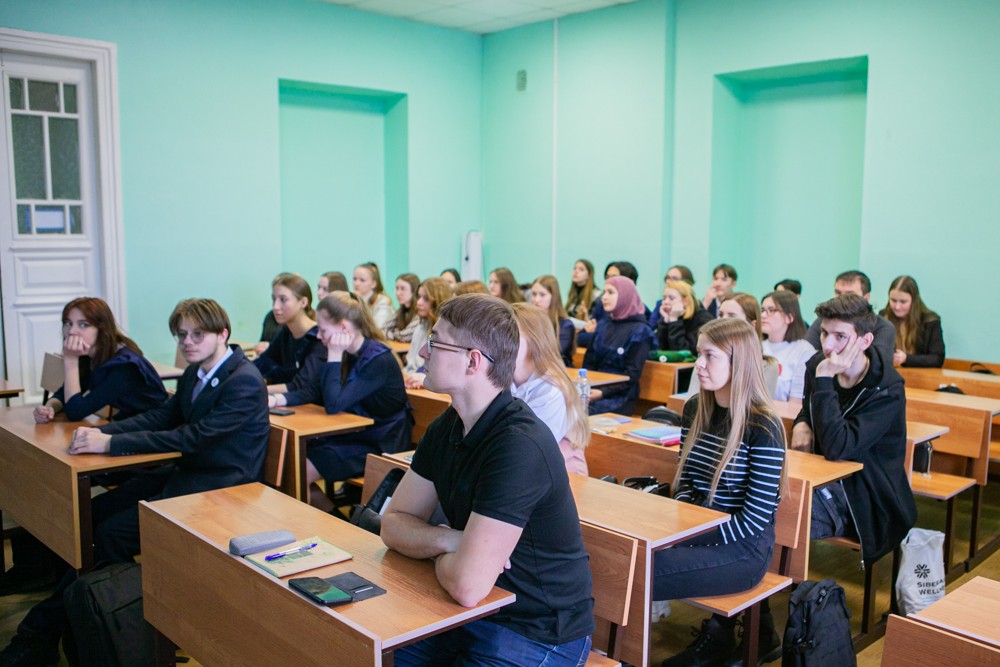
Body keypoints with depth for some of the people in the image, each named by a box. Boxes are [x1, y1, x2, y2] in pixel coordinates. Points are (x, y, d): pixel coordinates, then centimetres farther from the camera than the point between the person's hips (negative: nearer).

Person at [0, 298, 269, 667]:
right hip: (185, 471, 9)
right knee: (91, 514, -3)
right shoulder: (195, 374, 10)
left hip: (219, 485, -9)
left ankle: (41, 633, -1)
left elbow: (191, 438, -23)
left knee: (111, 534, -16)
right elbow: (161, 416, 10)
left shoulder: (245, 382, -19)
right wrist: (101, 431, -7)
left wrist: (111, 443, -22)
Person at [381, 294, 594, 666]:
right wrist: (448, 541, -15)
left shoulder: (519, 445, -27)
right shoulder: (446, 428, 1)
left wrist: (438, 555, -8)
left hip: (540, 634, -7)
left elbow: (468, 586, -30)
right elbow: (394, 523, 5)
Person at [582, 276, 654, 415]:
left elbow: (632, 375, -9)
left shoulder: (639, 331, -3)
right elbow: (589, 363, 13)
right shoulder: (603, 325, 16)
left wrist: (603, 393, -21)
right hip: (594, 389, 5)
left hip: (618, 397, -5)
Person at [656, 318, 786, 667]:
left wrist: (690, 538, -18)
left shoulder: (762, 428, -17)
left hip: (744, 548, -8)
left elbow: (755, 517, -18)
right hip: (701, 532, 8)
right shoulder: (695, 410, 4)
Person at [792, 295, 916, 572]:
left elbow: (837, 448, -30)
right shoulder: (818, 366, 0)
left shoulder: (886, 391, -18)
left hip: (855, 496, -6)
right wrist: (802, 424, -2)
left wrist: (824, 380, -29)